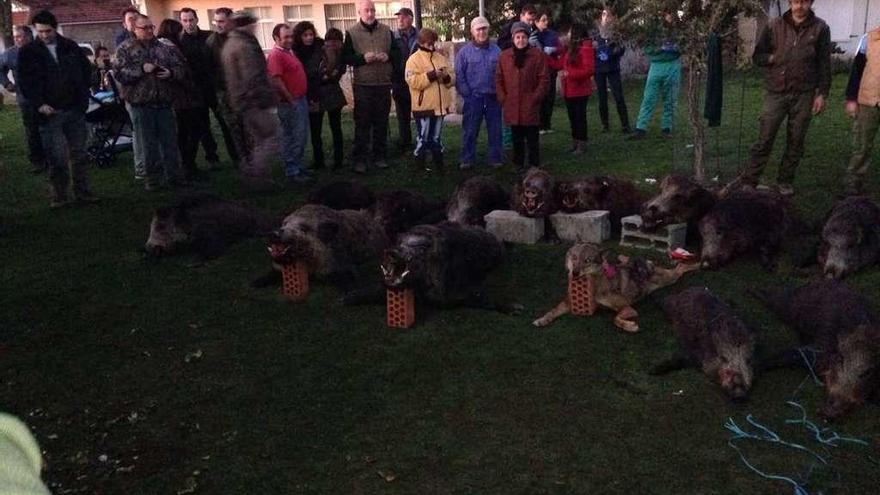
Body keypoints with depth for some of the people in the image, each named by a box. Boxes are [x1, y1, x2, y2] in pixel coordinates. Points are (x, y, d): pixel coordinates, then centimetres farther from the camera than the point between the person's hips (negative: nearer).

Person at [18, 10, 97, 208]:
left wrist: (83, 97, 2)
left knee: (79, 154, 8)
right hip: (50, 112, -2)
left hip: (75, 110, 2)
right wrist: (39, 104, -14)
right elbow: (25, 82, -1)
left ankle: (83, 192, 16)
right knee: (56, 157, -4)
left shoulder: (71, 47, 7)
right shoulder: (28, 52, 1)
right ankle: (59, 196, 6)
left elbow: (86, 69, 13)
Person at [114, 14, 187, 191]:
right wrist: (141, 69, -17)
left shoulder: (164, 47, 10)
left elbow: (180, 67, 9)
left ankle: (173, 174, 16)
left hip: (164, 102, 2)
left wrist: (170, 73, -12)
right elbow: (119, 73, -7)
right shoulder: (125, 49, 2)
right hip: (140, 103, -2)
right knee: (147, 143, 4)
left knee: (170, 141, 6)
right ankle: (152, 177, 14)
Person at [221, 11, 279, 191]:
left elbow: (229, 77, 22)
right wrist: (268, 101, -21)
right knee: (268, 139, -5)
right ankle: (258, 178, -6)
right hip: (255, 102, -10)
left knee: (251, 140, 19)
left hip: (238, 102, 10)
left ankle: (249, 175, 25)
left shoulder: (229, 45, 16)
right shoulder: (246, 46, -17)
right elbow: (254, 79, -23)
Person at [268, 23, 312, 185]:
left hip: (301, 100, 10)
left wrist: (302, 99, 17)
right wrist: (291, 100, -18)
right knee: (292, 139, -4)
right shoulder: (276, 55, -15)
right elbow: (276, 81, -22)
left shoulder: (288, 52, 15)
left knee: (301, 137, 15)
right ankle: (292, 174, 3)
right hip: (290, 103, -10)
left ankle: (298, 168, 25)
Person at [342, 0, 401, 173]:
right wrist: (363, 58, -19)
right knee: (362, 123, 0)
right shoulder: (352, 33, -1)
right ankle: (359, 159, 6)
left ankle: (379, 156, 20)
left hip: (384, 84, 3)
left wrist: (388, 56, -9)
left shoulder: (386, 31, 8)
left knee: (381, 122, 9)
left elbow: (397, 52, 13)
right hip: (362, 84, -3)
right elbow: (346, 57, -3)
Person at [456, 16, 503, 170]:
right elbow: (459, 75, -2)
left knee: (495, 130, 7)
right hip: (473, 98, -2)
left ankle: (495, 158, 17)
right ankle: (467, 159, 12)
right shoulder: (464, 51, 0)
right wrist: (466, 94, -7)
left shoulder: (496, 50, 6)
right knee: (470, 130, 3)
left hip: (493, 97, 2)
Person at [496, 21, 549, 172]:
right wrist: (502, 98, 1)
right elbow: (498, 79, 9)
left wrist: (535, 98, -8)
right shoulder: (504, 56, 6)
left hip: (530, 106, -2)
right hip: (511, 106, 3)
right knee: (517, 138, 11)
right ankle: (519, 164, 20)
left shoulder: (537, 55, -2)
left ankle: (534, 164, 12)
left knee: (532, 137, 2)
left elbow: (544, 79, -2)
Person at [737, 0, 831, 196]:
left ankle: (785, 181, 19)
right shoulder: (775, 26, 1)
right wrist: (774, 58, -10)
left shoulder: (820, 28, 1)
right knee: (764, 139, -2)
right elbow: (757, 56, 7)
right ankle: (749, 180, 3)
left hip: (804, 94, 1)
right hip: (776, 92, 0)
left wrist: (822, 93, -1)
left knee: (796, 142, 7)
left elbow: (824, 64, 3)